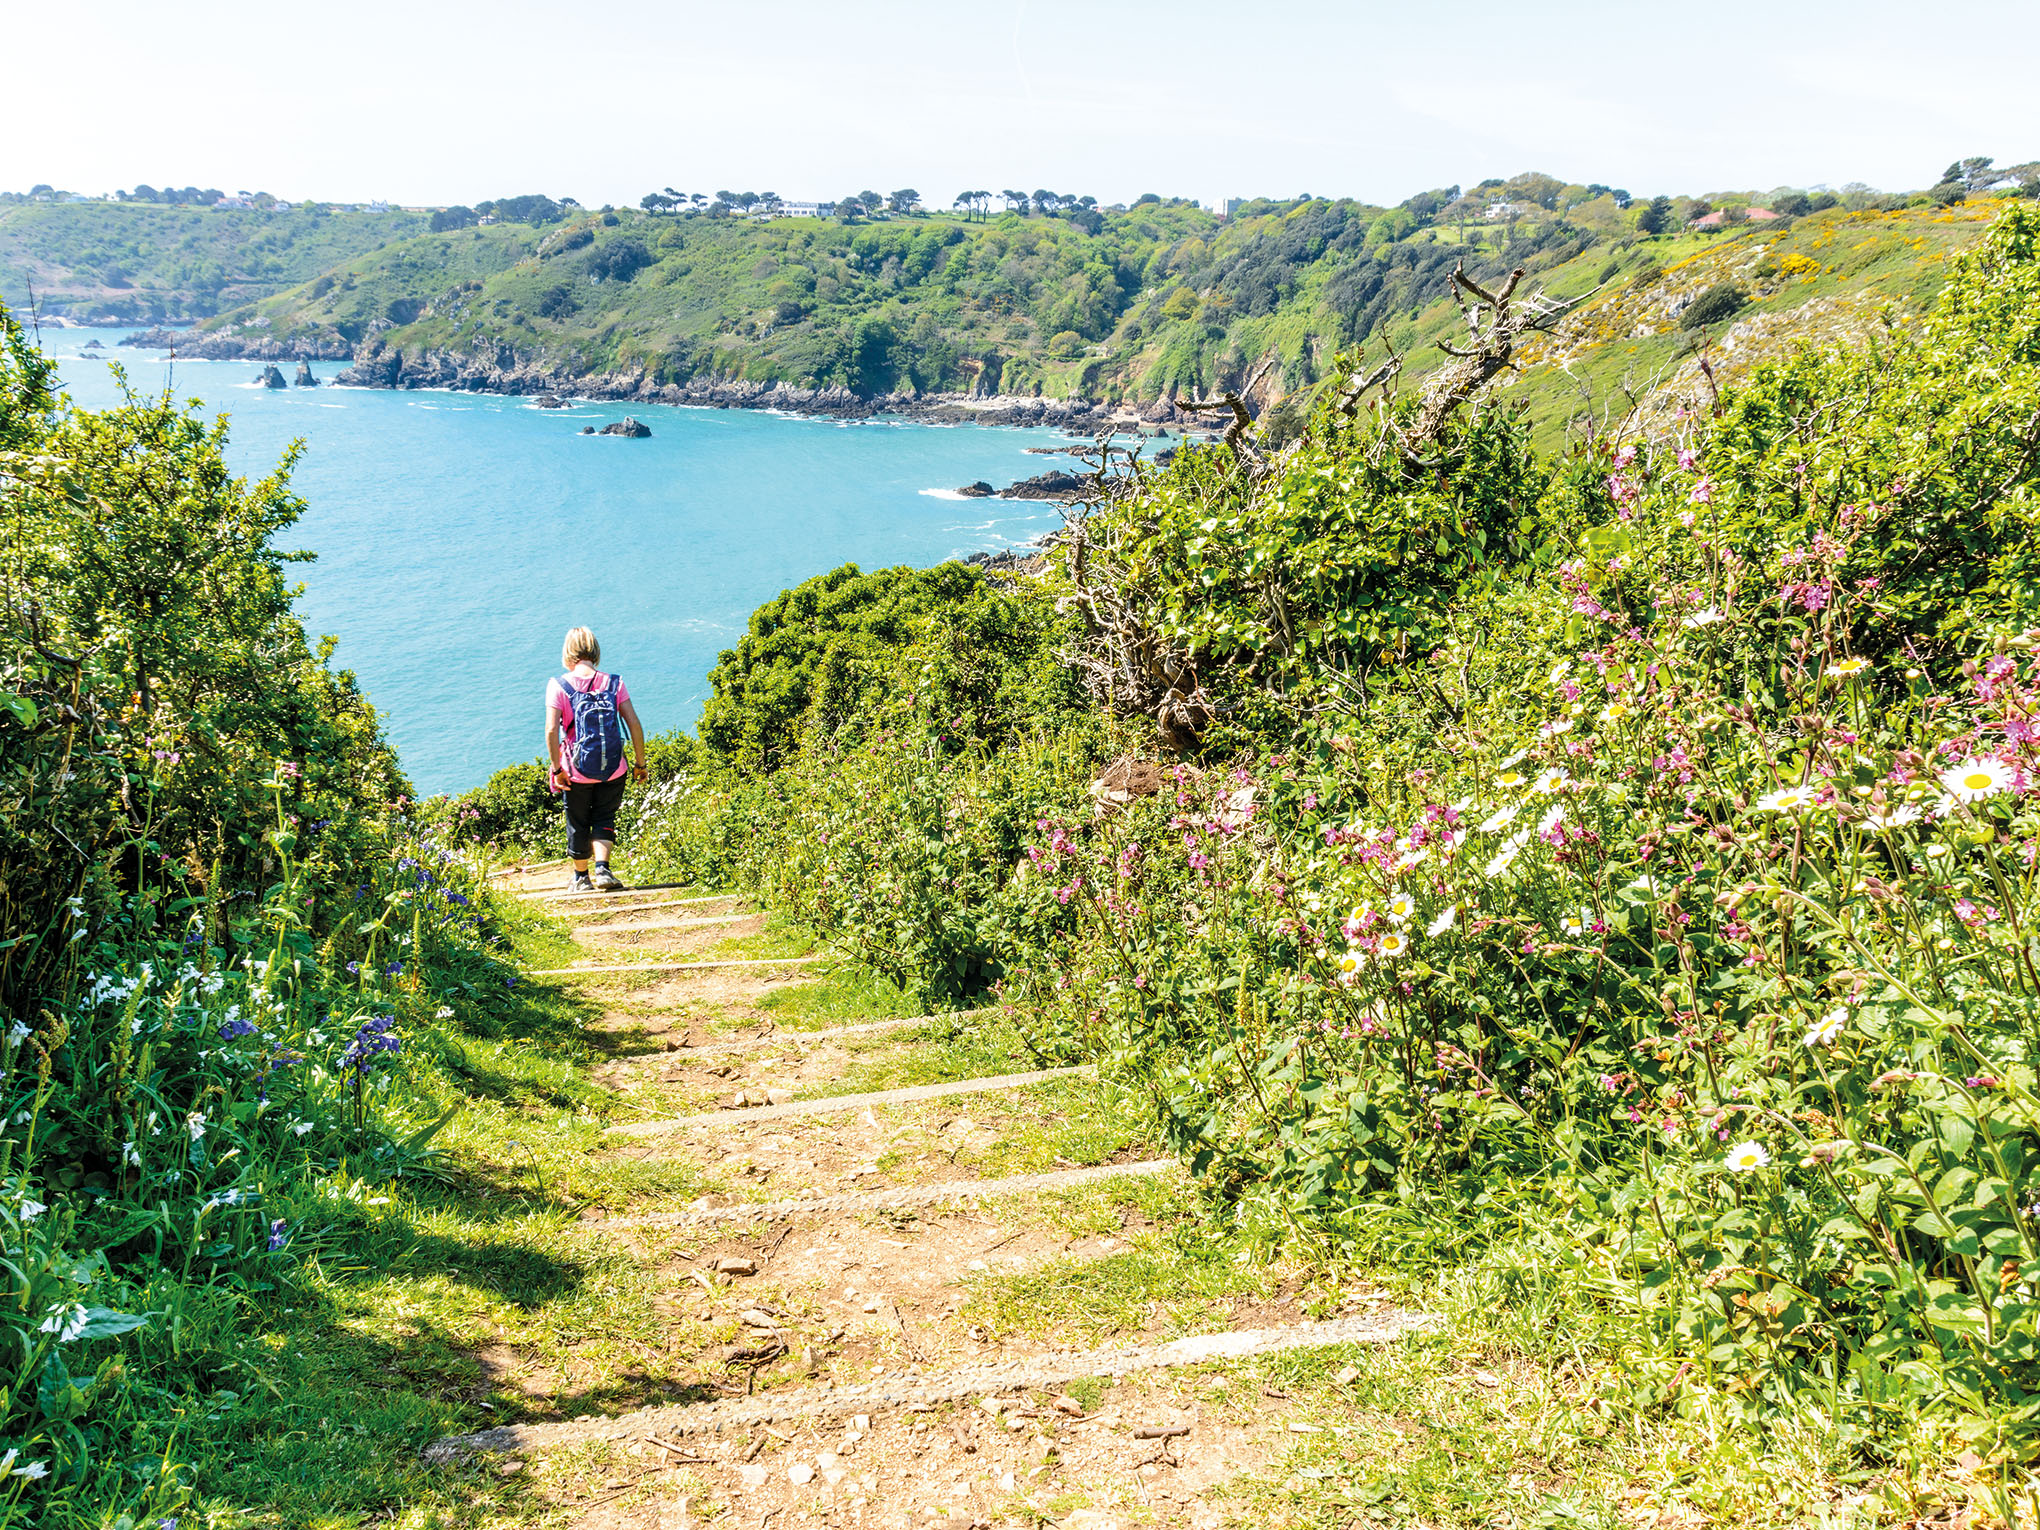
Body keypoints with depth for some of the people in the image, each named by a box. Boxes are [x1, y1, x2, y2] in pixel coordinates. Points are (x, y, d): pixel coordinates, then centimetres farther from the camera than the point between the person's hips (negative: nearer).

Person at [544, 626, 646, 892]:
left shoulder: (559, 686, -8)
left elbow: (551, 730, -16)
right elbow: (635, 725, -5)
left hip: (577, 771, -1)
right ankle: (602, 868, -5)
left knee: (578, 823, 16)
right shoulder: (614, 683, -3)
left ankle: (581, 877, 29)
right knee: (604, 819, 15)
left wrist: (556, 768, -9)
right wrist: (640, 764, 3)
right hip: (614, 770, 1)